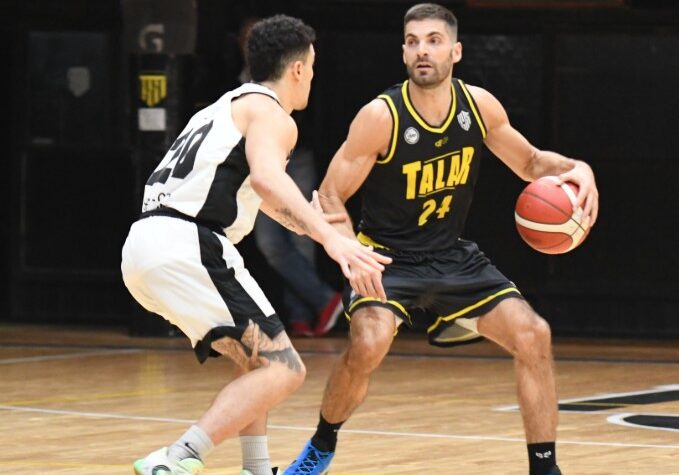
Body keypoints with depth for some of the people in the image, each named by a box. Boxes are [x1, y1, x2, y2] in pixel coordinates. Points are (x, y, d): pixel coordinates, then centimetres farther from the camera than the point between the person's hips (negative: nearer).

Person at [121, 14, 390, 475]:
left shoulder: (229, 106, 29)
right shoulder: (271, 114, 0)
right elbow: (268, 178, -22)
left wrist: (308, 223, 62)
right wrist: (330, 238, -32)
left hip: (145, 247, 9)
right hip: (186, 246, -9)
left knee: (260, 358, 24)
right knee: (282, 369, -11)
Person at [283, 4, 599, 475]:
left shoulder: (479, 105, -8)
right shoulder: (381, 117, -20)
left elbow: (530, 162, 8)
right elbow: (330, 196, -16)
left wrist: (575, 168, -14)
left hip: (453, 256, 5)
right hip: (388, 258, -4)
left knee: (533, 335, -9)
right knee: (368, 344, -29)